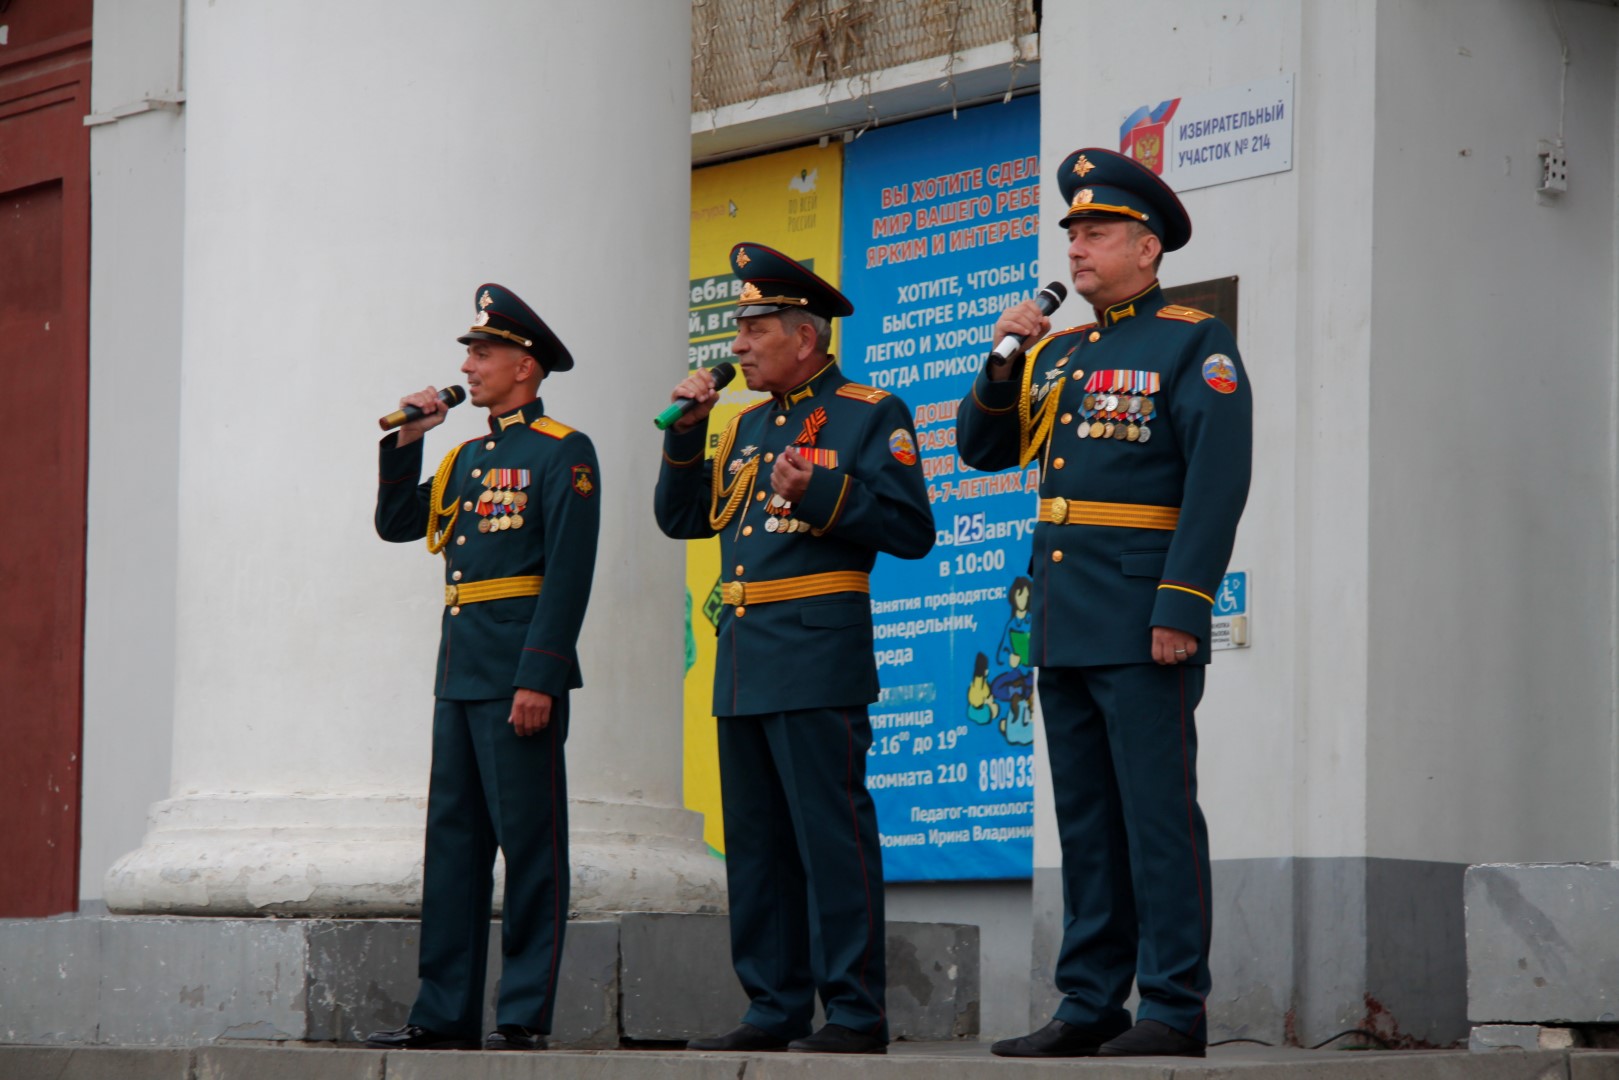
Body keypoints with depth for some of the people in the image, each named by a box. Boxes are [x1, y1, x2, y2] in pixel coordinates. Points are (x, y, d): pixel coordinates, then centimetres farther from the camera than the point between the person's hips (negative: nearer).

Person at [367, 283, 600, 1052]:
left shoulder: (562, 454, -5)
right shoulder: (466, 457, 19)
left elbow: (569, 574, -13)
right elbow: (397, 524, 20)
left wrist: (540, 678, -19)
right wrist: (404, 442, 8)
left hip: (519, 672, -8)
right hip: (459, 672, 8)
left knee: (529, 843, -5)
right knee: (453, 841, 8)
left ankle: (525, 1015, -4)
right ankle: (446, 1011, 12)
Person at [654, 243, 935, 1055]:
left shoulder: (871, 415, -2)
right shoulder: (747, 426, 19)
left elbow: (911, 529, -10)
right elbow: (680, 518, 21)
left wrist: (820, 493, -20)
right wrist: (685, 432, 9)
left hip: (817, 656, -8)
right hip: (742, 657, 8)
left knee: (832, 834, -8)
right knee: (756, 843, 9)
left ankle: (854, 1013, -6)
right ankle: (775, 1010, 14)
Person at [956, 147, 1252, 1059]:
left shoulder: (1194, 345, -4)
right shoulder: (1058, 353, 18)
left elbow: (1219, 481, -13)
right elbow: (981, 449, 22)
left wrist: (1183, 607, -21)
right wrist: (1004, 361, 4)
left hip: (1142, 627, -8)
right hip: (1064, 627, 8)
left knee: (1158, 814, -7)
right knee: (1086, 821, 10)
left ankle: (1175, 1010, -6)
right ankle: (1089, 1008, 14)